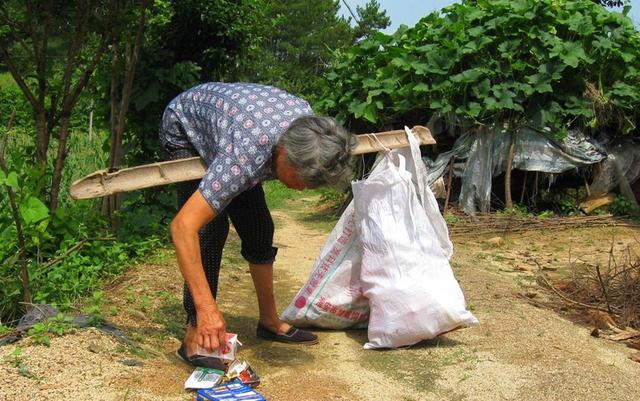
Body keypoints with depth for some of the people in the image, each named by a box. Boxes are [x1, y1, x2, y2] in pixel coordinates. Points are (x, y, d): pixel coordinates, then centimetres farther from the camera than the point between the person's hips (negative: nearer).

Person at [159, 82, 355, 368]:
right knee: (211, 229, -21)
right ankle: (195, 336, -12)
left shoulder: (306, 119, -26)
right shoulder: (244, 157, -46)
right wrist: (206, 306, -47)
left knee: (259, 228, 3)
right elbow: (183, 226, -46)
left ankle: (269, 320, 17)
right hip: (184, 127, -6)